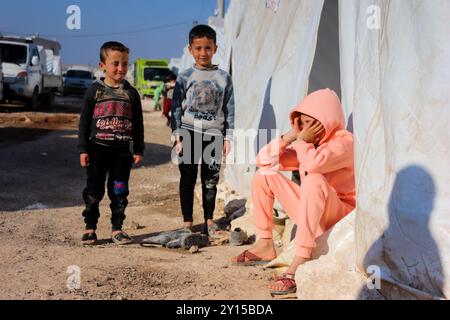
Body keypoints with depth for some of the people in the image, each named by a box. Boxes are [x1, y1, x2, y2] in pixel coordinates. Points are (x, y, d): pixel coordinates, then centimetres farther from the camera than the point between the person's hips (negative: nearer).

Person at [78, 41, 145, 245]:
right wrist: (83, 149, -4)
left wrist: (139, 150, 3)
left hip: (122, 150, 1)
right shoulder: (94, 90, 0)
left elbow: (138, 124, 7)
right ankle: (90, 228, 16)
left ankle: (117, 229, 15)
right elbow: (84, 121, 1)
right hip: (97, 149, -1)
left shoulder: (131, 93, 4)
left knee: (119, 192, 6)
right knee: (94, 191, 5)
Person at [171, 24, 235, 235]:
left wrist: (227, 138, 3)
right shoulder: (185, 77, 2)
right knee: (187, 179, 4)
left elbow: (229, 109, 7)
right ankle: (187, 221, 12)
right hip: (189, 133, -1)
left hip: (213, 134, 1)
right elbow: (176, 108, 2)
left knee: (211, 180, 6)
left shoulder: (223, 78, 5)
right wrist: (177, 137, -4)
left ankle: (209, 220, 18)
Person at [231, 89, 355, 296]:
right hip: (312, 215, 8)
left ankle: (301, 260, -39)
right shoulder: (306, 145, 5)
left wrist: (302, 139, -18)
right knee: (264, 174, 3)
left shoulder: (344, 141, -16)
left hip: (339, 217, -7)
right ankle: (265, 244, 1)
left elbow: (313, 163, -38)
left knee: (314, 180, -37)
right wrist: (291, 136, -10)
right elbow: (262, 160, 0)